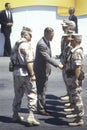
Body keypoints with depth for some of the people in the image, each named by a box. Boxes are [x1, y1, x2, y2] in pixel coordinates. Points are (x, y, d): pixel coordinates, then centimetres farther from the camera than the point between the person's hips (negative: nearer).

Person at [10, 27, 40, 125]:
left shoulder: (16, 45, 13)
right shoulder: (27, 45, -13)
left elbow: (12, 58, 16)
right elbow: (29, 61, -20)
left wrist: (15, 69, 18)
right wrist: (32, 74, -18)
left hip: (16, 72, 8)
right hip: (25, 73, -8)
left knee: (18, 95, 18)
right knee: (32, 95, -2)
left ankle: (15, 115, 24)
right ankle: (31, 116, -9)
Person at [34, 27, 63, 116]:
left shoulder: (46, 42, 7)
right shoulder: (41, 44, -24)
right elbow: (47, 58, -29)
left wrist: (49, 69, 16)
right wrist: (58, 65, -27)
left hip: (45, 70, 10)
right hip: (41, 71, -10)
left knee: (43, 90, 18)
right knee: (41, 91, 1)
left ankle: (43, 107, 30)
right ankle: (40, 109, 12)